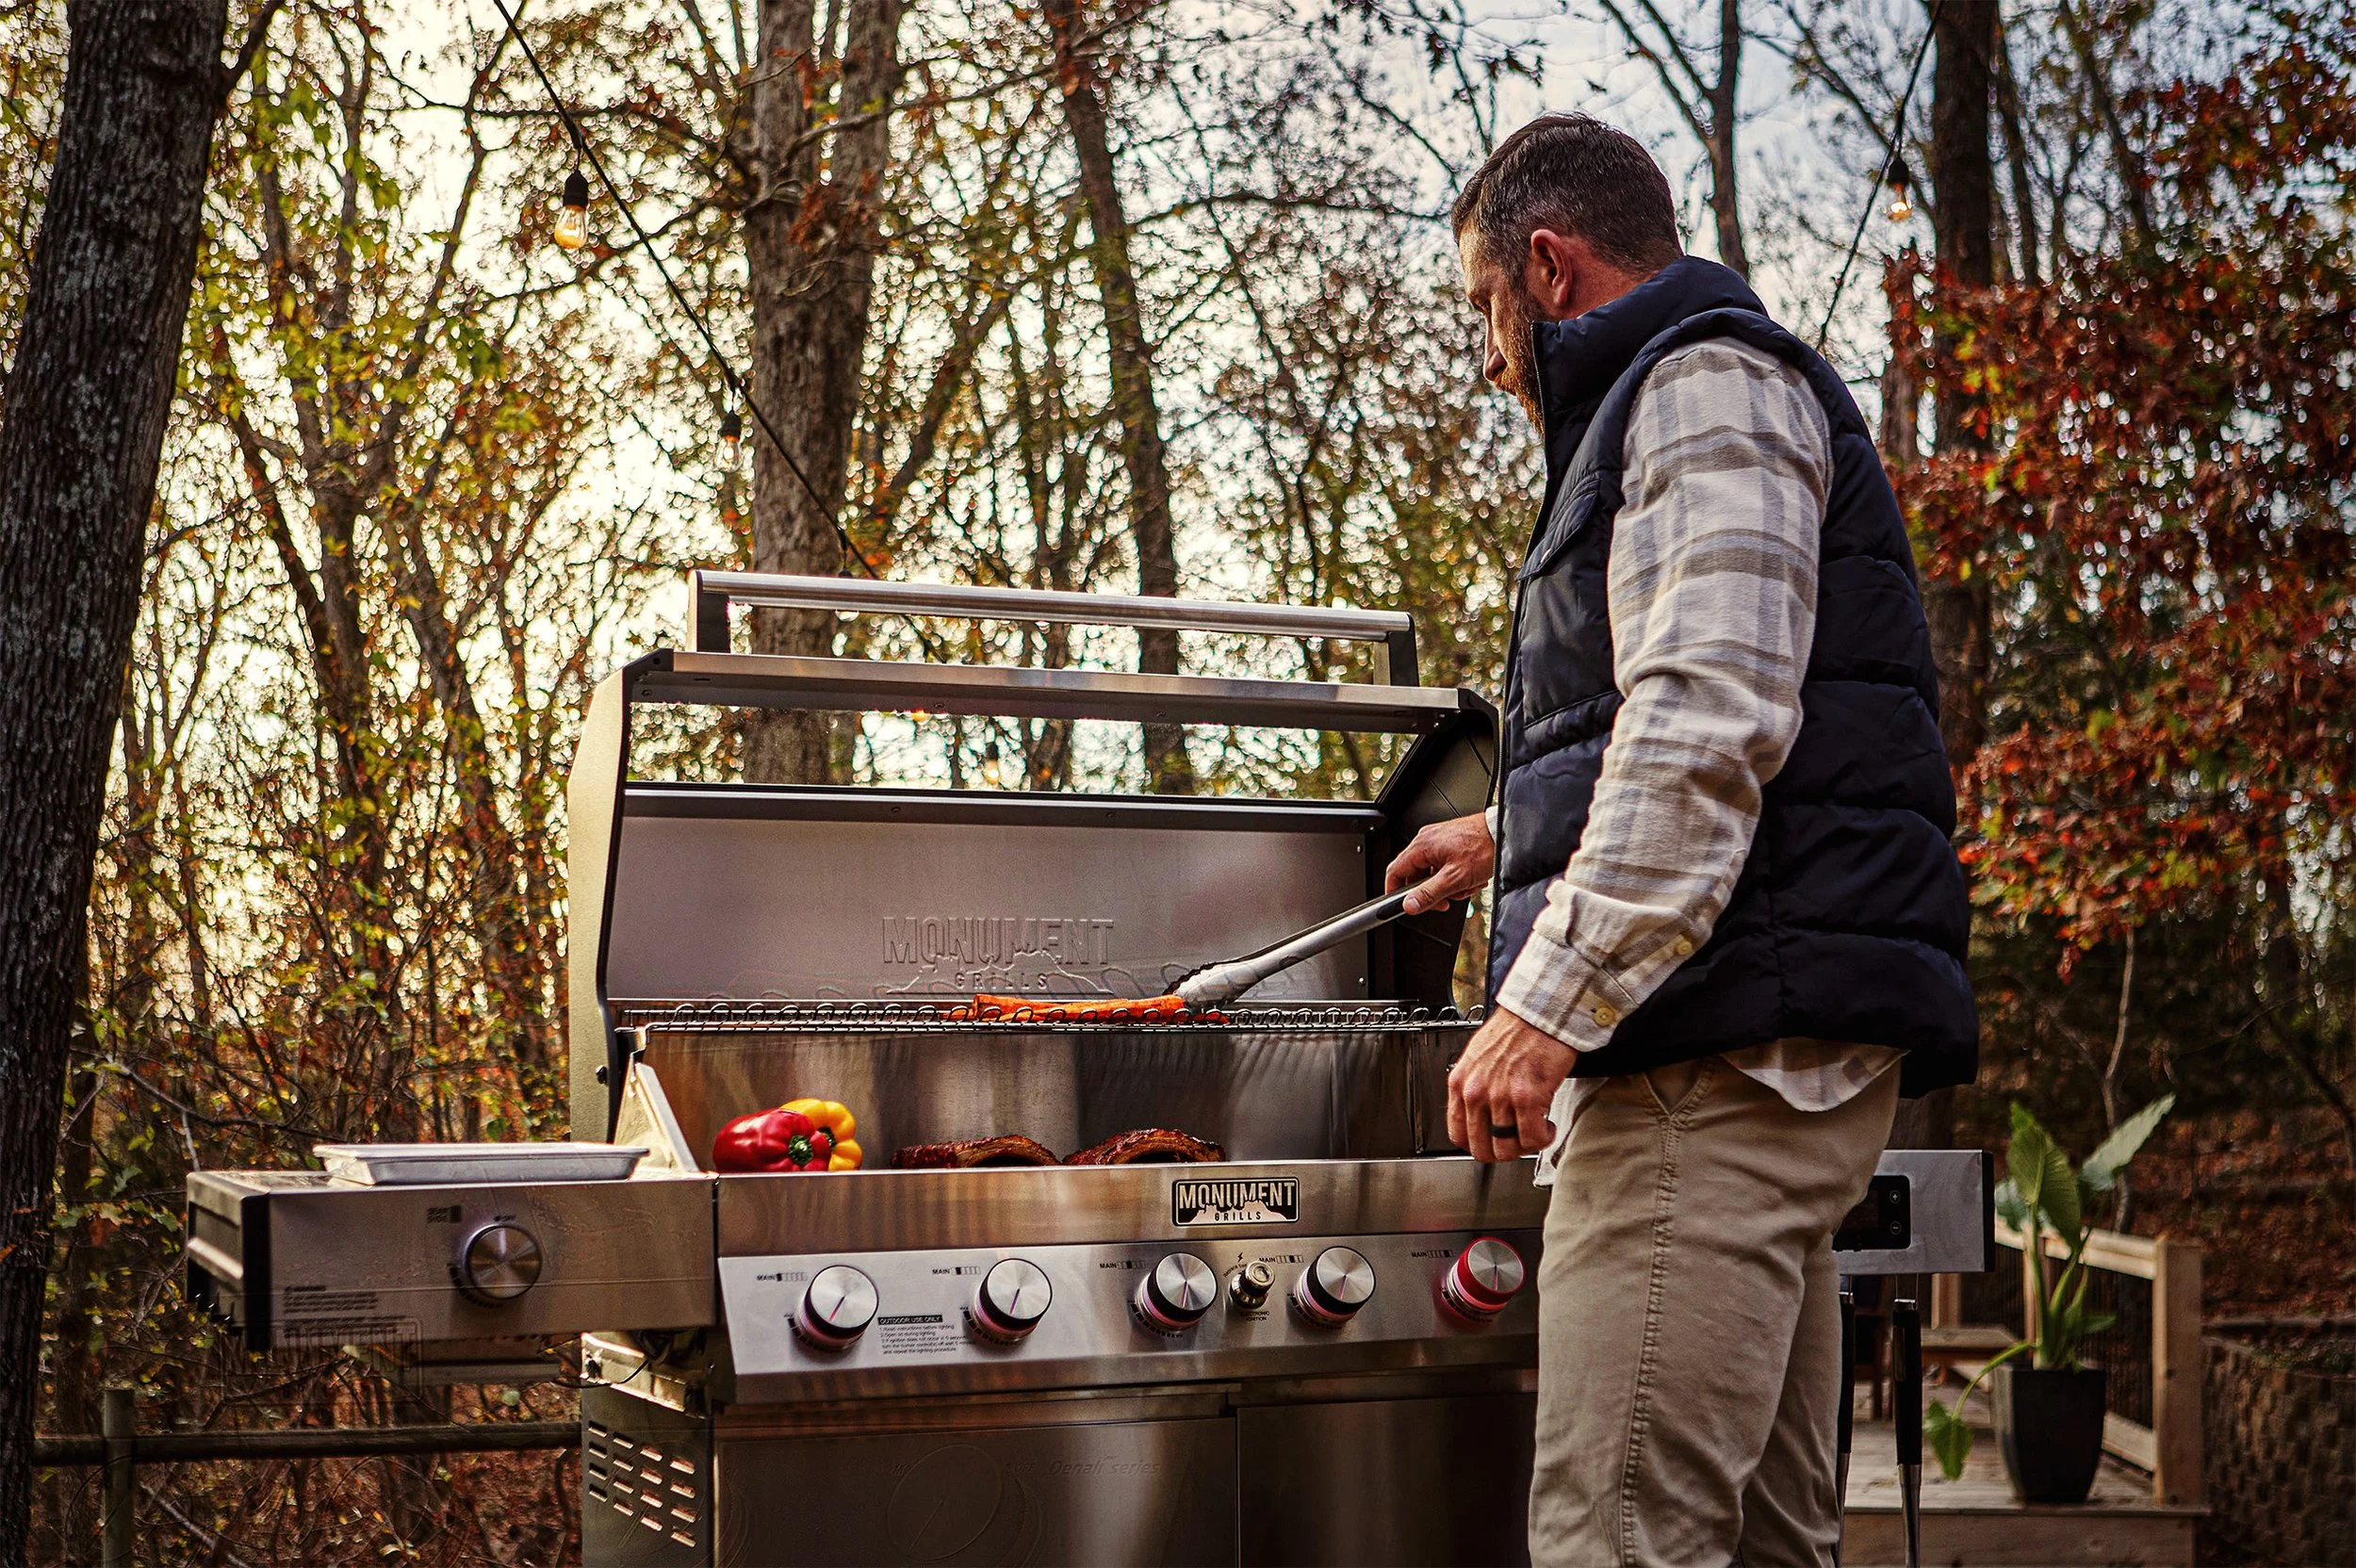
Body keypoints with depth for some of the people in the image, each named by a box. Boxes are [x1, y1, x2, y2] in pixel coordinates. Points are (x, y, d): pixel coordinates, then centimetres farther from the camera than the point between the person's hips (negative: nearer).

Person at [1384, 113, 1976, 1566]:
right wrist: (1515, 832, 54)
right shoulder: (1674, 398, 30)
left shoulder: (1710, 385, -3)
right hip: (1762, 1061, 11)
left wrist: (1550, 1004, -23)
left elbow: (1711, 723, -19)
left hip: (1725, 1052, -11)